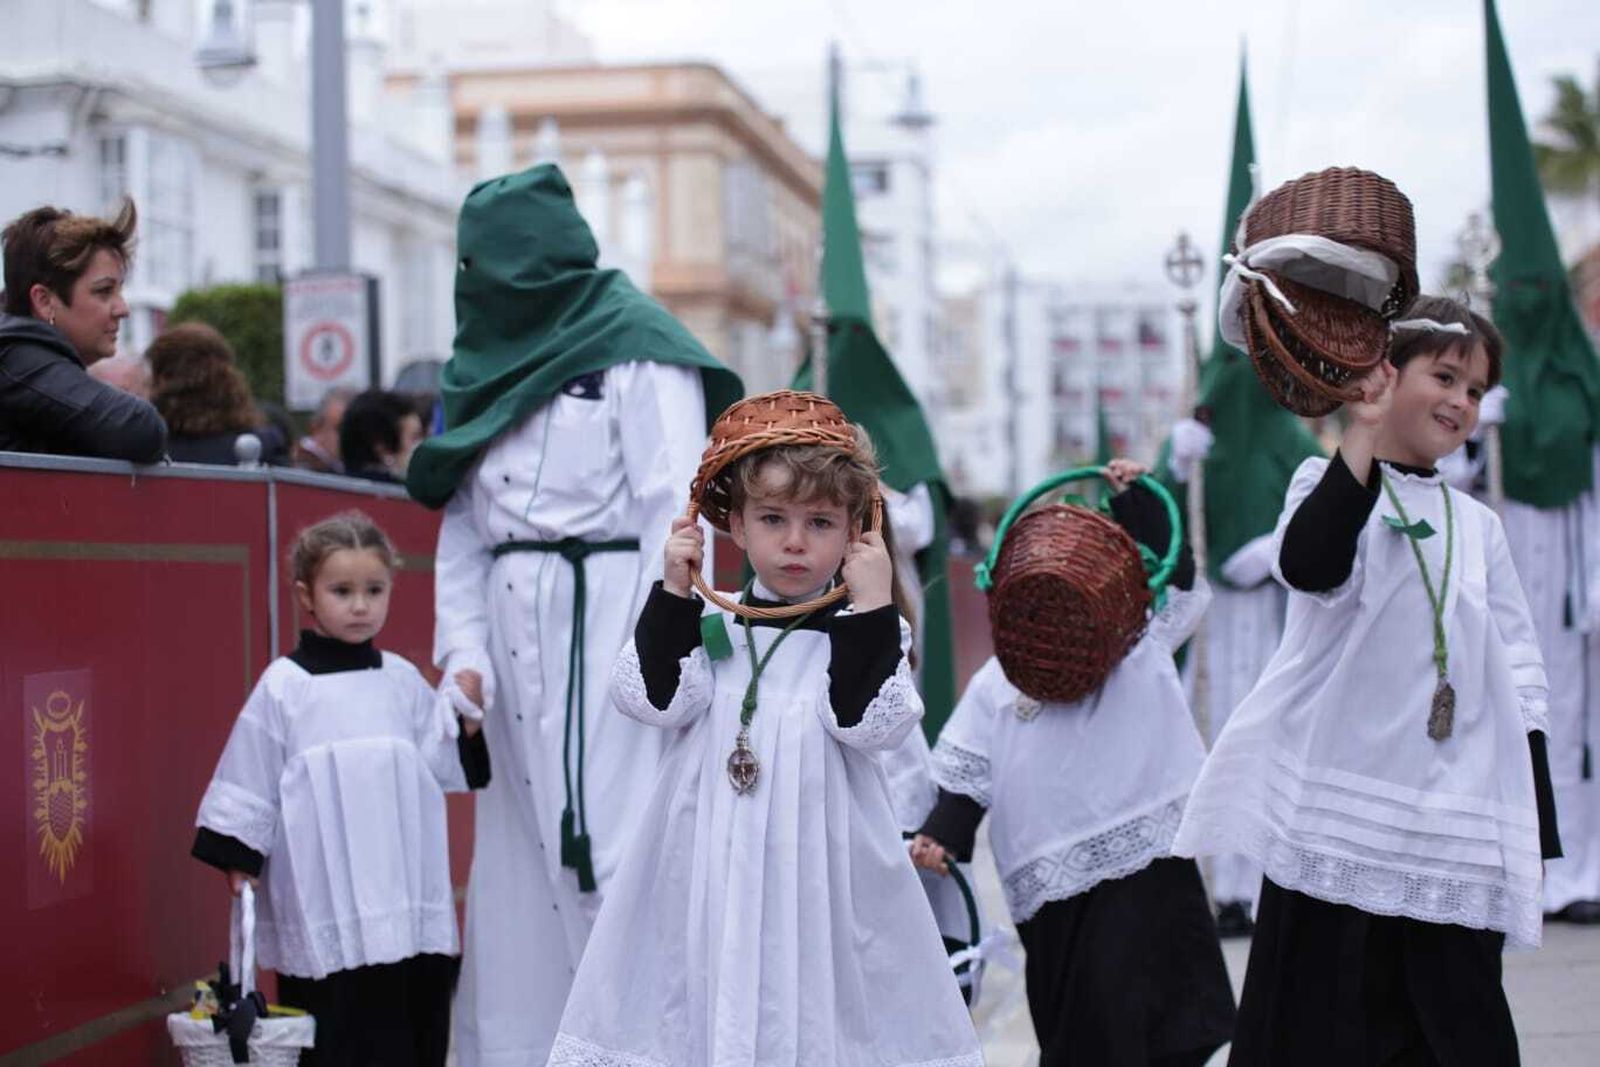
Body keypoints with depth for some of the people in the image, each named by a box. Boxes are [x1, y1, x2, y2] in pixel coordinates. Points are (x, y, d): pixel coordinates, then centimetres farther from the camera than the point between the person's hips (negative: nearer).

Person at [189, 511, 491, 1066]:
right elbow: (248, 777, 0)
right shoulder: (284, 686, -3)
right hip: (323, 898, -4)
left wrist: (465, 711, -3)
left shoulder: (403, 680, 8)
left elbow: (441, 767, 10)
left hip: (404, 890, 4)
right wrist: (237, 859, 0)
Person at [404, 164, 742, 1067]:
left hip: (607, 617, -7)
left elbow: (675, 502, -11)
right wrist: (463, 649, 2)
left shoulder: (636, 346, -2)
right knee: (522, 851, 6)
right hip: (516, 630, 7)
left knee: (615, 834, -10)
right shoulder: (491, 360, 19)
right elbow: (463, 525, 14)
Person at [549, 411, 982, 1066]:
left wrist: (873, 605, -15)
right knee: (706, 1001, 4)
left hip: (816, 867, -2)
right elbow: (650, 699, -4)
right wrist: (673, 592, -7)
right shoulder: (707, 626, 7)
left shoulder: (866, 632, 2)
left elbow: (870, 721, -12)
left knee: (814, 1011, 0)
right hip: (712, 866, 2)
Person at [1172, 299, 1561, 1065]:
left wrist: (1534, 829, 9)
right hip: (1338, 818, -4)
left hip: (1455, 832, 4)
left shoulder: (1477, 525, 14)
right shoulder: (1333, 484, 2)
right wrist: (1364, 431, -21)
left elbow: (1519, 673, 14)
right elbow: (1308, 565, -22)